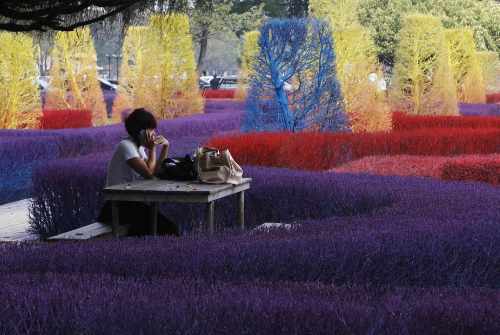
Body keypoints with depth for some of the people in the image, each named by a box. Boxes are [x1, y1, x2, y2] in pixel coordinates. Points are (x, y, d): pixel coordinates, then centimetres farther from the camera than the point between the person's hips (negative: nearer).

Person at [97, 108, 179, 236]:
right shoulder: (126, 146, -15)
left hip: (131, 204, 9)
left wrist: (165, 147, 3)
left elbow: (156, 171, 9)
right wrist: (152, 148, -12)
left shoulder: (139, 147, 13)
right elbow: (149, 173, -22)